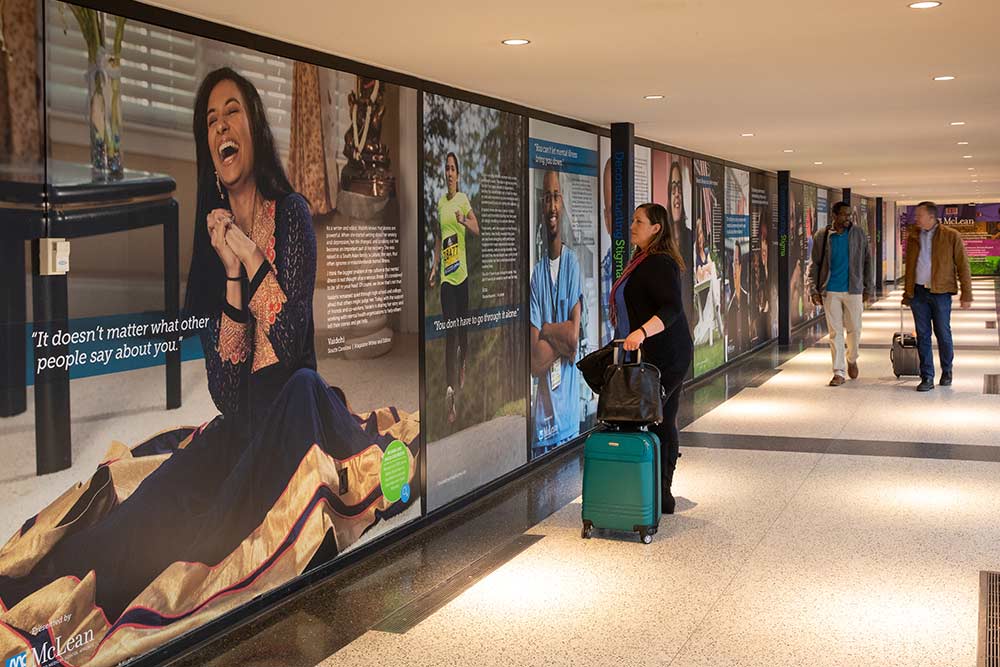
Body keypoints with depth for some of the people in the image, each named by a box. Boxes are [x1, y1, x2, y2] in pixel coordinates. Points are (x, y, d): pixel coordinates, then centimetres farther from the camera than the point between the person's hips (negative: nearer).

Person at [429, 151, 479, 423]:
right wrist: (434, 267, 9)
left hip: (463, 271, -1)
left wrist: (464, 220, -28)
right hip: (446, 274, 1)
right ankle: (450, 388, -8)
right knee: (450, 329, -6)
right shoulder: (440, 203, 8)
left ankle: (462, 366, 35)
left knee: (463, 325, 10)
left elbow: (477, 230, -9)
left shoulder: (464, 200, 0)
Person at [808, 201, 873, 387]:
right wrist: (813, 289, -5)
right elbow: (814, 264, 4)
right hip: (830, 291, 0)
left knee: (854, 330, 6)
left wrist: (868, 289, 4)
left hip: (853, 290, 0)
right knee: (835, 332, 1)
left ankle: (852, 360, 34)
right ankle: (839, 372, 8)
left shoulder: (859, 234, 2)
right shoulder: (822, 236, 1)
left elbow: (867, 262, 7)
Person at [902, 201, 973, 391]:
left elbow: (963, 266, -2)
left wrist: (966, 294, -5)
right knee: (923, 336, 3)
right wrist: (907, 293, 16)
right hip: (918, 292, 3)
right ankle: (927, 378, 8)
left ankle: (946, 372, 26)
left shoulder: (951, 236, -3)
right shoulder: (913, 236, 9)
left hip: (941, 292, -3)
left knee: (943, 334, 4)